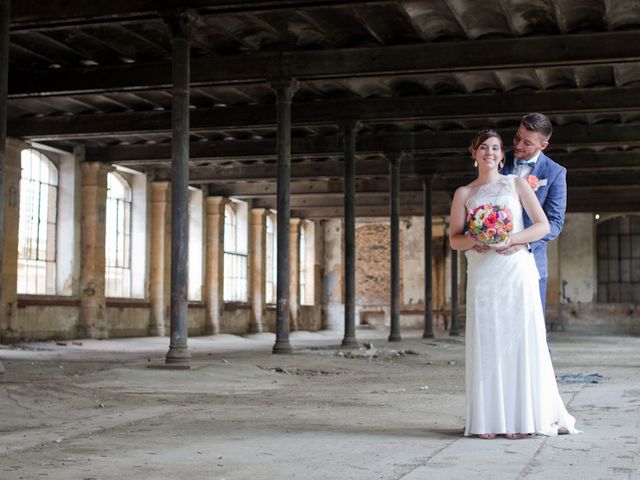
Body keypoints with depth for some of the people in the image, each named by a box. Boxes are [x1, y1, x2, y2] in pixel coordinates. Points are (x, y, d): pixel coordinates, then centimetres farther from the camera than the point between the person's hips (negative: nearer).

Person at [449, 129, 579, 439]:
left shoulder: (516, 184, 10)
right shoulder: (464, 194, 14)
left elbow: (543, 225, 4)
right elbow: (454, 239, 10)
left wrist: (512, 238, -12)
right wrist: (474, 241, -11)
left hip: (517, 270, -1)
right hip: (482, 274, 1)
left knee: (520, 339, -5)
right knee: (486, 342, -3)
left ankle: (520, 417, 1)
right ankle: (488, 420, 1)